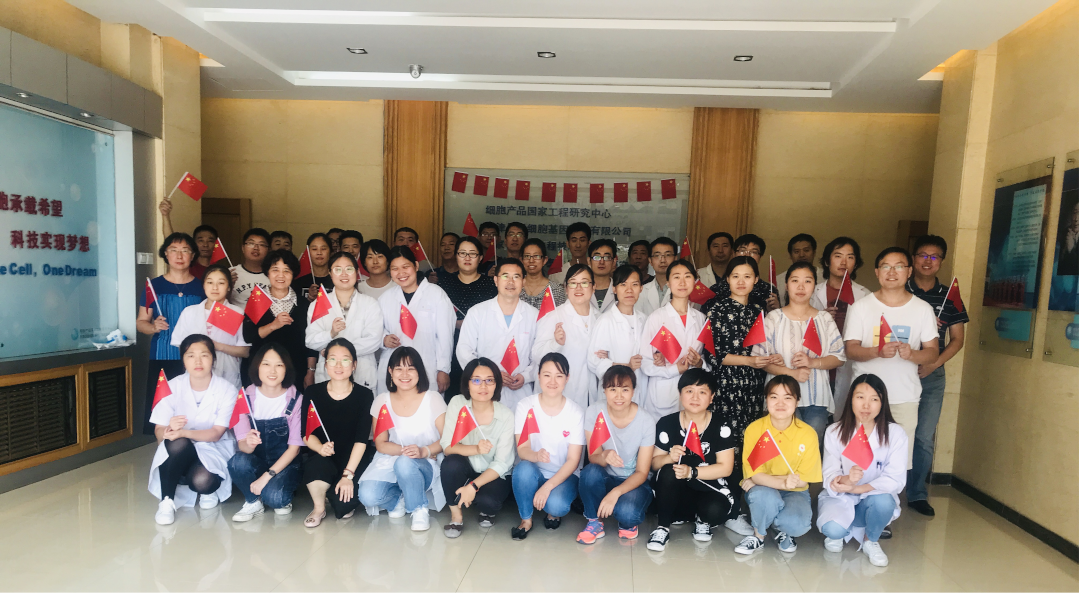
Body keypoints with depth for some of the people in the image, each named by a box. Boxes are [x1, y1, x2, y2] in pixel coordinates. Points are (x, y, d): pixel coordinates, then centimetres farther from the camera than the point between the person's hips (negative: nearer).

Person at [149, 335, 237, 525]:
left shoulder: (227, 390, -12)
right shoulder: (173, 386, -7)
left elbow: (216, 434, -15)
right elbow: (159, 432, -8)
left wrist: (184, 432, -34)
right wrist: (170, 429, -34)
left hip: (214, 450, -1)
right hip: (179, 452, 1)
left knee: (201, 482, -33)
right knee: (178, 443, -35)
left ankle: (209, 490, 7)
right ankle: (166, 501, -17)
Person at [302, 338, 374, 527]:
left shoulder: (364, 395, -8)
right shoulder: (312, 393, -3)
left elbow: (361, 439, -13)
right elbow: (307, 433, -5)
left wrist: (348, 474, -21)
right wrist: (320, 447, -27)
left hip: (355, 460, -1)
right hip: (324, 457, 1)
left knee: (342, 505, -23)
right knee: (316, 465, -35)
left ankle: (333, 494, 18)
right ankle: (319, 508, -2)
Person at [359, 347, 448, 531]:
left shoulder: (432, 398, -5)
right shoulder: (382, 401, 3)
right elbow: (380, 444, 1)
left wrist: (424, 451, -27)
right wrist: (404, 449, -20)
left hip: (425, 466, -3)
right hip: (389, 462, 3)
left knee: (405, 463, -37)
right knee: (368, 496, -26)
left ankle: (420, 509, -10)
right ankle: (399, 499, 8)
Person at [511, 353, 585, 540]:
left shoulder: (576, 413, -11)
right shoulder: (525, 407, -8)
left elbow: (573, 460, -11)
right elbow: (522, 449, -11)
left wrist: (548, 486, -24)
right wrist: (536, 456, -36)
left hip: (564, 476, -1)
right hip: (534, 473, 1)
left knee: (556, 505, -31)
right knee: (523, 469, -33)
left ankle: (554, 511, 8)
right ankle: (526, 519, -6)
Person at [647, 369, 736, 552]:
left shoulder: (720, 427, -8)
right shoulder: (667, 423, -6)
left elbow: (725, 468, -10)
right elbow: (654, 463, -2)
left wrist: (691, 472, -24)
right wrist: (669, 457, -26)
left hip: (709, 489, 0)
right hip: (675, 494, 0)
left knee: (716, 510, -32)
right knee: (669, 472, -31)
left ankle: (702, 520, 6)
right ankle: (663, 527, -12)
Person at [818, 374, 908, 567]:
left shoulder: (895, 434, -9)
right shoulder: (835, 432, -8)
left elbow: (895, 480, -15)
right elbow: (829, 476, -11)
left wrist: (855, 488, -27)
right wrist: (846, 480, -36)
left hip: (874, 496, 1)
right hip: (839, 496, -1)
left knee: (884, 501, -35)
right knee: (833, 528, -31)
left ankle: (870, 540, -1)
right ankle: (839, 531, 10)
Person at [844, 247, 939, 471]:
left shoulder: (923, 309, 7)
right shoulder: (861, 307, 3)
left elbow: (932, 352, 4)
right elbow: (851, 349, -3)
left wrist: (912, 354, -18)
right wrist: (878, 351, -22)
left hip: (905, 397, 1)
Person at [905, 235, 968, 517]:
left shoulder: (949, 297, 6)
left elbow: (957, 339, 7)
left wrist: (932, 365, -6)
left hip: (932, 376, 2)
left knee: (924, 438, 6)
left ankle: (917, 494, 20)